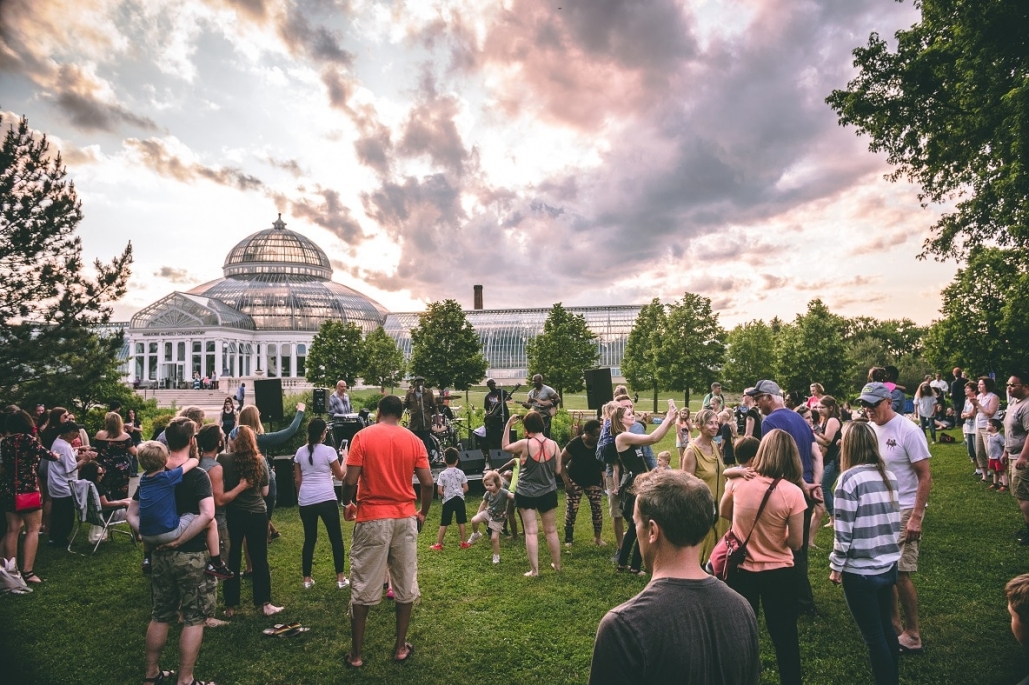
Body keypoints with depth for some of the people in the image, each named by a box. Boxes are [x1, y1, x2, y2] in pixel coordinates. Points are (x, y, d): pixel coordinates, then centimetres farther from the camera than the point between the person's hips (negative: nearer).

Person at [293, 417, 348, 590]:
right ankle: (341, 578, 7)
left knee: (309, 539, 14)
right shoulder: (328, 451, -7)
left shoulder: (300, 452, 5)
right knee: (336, 538, 5)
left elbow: (297, 480, 10)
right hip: (326, 499, -4)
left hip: (306, 501, 4)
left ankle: (307, 579, 17)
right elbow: (340, 476, 2)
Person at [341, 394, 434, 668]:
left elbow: (351, 480, -11)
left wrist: (346, 503, 9)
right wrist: (423, 512, 12)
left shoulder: (363, 437, -6)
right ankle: (400, 647, 22)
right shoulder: (413, 440, 1)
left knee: (363, 588, 8)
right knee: (405, 585, 14)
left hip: (372, 518, -2)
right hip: (405, 517, 2)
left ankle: (356, 654, 16)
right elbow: (427, 483, -3)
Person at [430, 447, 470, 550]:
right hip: (459, 499, 2)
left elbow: (439, 490, -11)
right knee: (461, 522, 10)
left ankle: (439, 544, 10)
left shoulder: (442, 474, -8)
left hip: (448, 500, -2)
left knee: (444, 523, 5)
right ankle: (463, 543, 17)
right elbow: (466, 488, -1)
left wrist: (443, 496, 8)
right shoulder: (460, 472, -3)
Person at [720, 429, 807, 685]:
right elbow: (796, 543, -12)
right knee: (785, 637, 17)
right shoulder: (792, 492, -19)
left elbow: (724, 513, 8)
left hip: (741, 570, 2)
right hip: (780, 575, -2)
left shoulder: (739, 482, -12)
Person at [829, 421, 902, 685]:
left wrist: (836, 567, -6)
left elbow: (844, 531, -16)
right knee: (886, 630, 20)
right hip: (888, 566, 7)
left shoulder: (850, 478, -17)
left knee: (874, 638, 5)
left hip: (860, 571, -7)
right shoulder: (889, 476, 2)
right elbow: (895, 522, 9)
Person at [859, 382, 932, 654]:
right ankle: (894, 626, 26)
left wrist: (916, 518, -17)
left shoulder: (908, 431, -13)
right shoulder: (869, 429, 5)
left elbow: (925, 477, -13)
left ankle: (912, 636, 12)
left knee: (900, 573, -5)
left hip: (903, 511, -6)